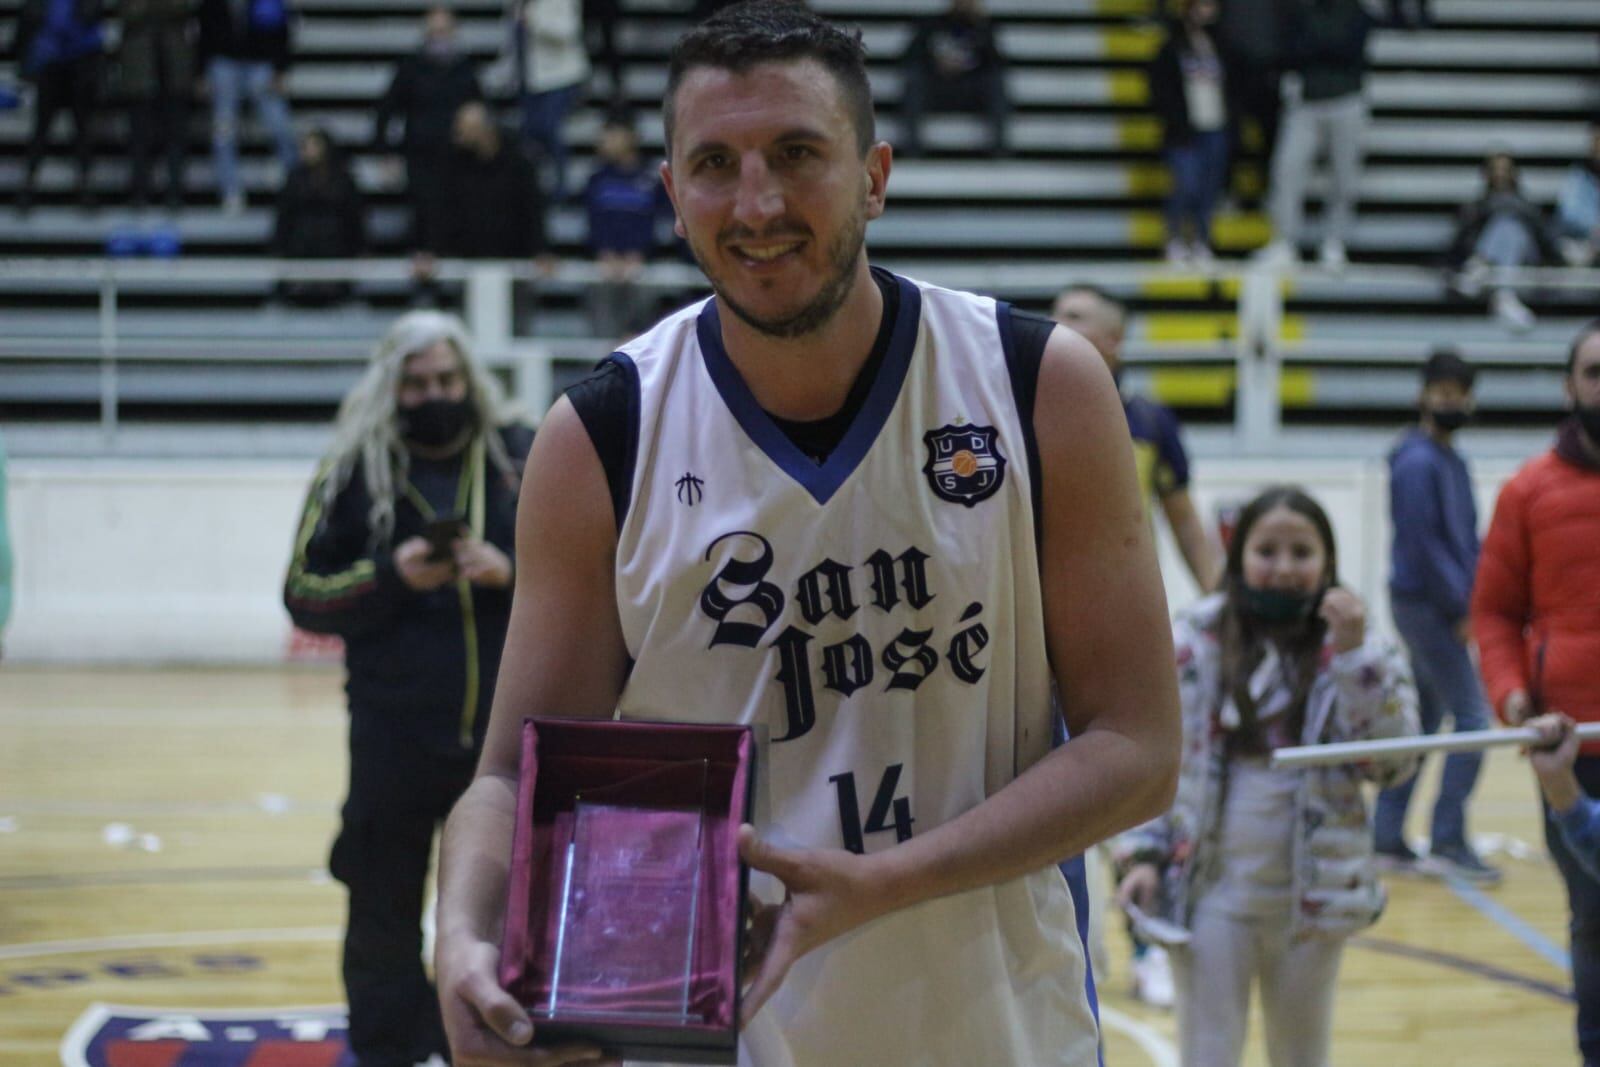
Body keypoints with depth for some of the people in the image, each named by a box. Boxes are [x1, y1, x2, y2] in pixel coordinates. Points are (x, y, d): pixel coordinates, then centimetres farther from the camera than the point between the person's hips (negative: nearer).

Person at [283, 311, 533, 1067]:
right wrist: (390, 577, -17)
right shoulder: (350, 471, 2)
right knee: (385, 908, 4)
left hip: (506, 731, 1)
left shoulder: (522, 459, 5)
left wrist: (511, 572, -14)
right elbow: (305, 594, -1)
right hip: (392, 740, -1)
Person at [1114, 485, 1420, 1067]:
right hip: (1210, 891, -1)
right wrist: (1142, 854, -6)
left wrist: (1354, 656, -20)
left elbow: (1393, 762, -13)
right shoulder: (1193, 641, -3)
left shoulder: (1364, 653, -1)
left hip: (1310, 897, 1)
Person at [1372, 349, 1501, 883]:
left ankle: (1388, 839, 15)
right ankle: (1448, 842, -8)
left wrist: (1472, 603, 7)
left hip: (1439, 611, 9)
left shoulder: (1453, 462, 16)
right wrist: (1461, 610, -15)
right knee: (1472, 718, -10)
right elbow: (1422, 544, -17)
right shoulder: (1417, 462, -12)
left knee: (1424, 722, 11)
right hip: (1424, 607, -9)